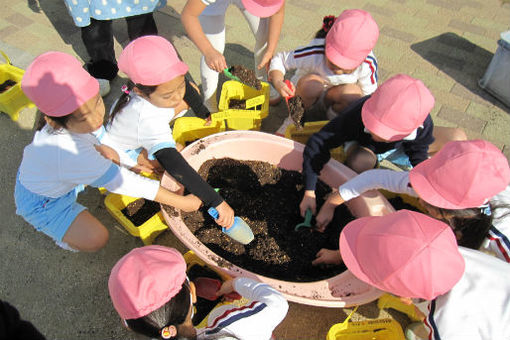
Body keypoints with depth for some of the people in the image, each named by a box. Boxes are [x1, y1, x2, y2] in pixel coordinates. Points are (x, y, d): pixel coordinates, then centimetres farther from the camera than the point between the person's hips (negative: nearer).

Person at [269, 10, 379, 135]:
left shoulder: (368, 65, -26)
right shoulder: (315, 53, -33)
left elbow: (369, 95, -11)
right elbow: (279, 60, -21)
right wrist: (278, 83, -40)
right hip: (308, 93, -1)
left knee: (352, 93, -35)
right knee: (311, 83, -38)